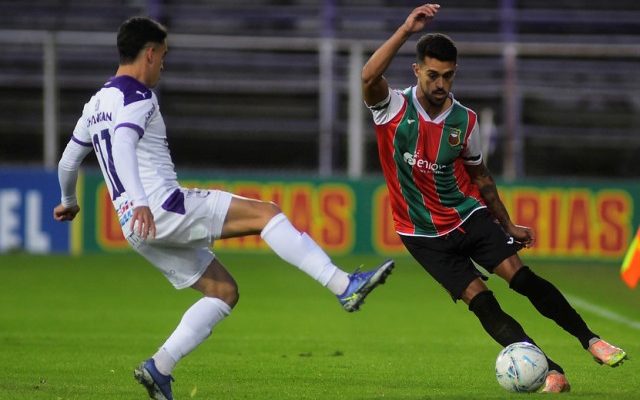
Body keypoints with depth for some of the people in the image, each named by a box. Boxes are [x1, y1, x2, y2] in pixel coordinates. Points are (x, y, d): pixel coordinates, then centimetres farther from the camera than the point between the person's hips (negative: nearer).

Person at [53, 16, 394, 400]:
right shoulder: (136, 96, -7)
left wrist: (69, 202, 50)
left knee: (223, 291, 13)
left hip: (138, 229, 9)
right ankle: (345, 287, -21)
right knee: (266, 212, -10)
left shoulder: (97, 104, 21)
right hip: (162, 208, -9)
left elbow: (68, 161, 31)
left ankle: (159, 368, 3)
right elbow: (122, 145, -26)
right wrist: (140, 203, -38)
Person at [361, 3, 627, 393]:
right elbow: (370, 77, -34)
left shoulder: (464, 120, -2)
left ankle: (590, 340, -5)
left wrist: (507, 225, 17)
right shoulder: (394, 108, -12)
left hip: (468, 215, 2)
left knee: (521, 276, -15)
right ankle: (551, 372, -13)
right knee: (480, 300, -13)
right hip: (425, 235, -2)